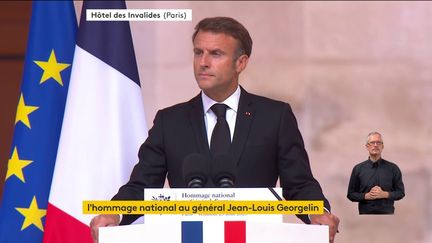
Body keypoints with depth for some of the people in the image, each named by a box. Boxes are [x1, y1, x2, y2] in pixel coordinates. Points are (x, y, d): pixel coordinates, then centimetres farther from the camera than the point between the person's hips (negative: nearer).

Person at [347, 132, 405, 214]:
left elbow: (400, 192, 8)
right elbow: (351, 194, 9)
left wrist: (384, 194, -9)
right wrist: (366, 196, -9)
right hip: (366, 213, 0)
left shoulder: (393, 168, 6)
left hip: (387, 213, 0)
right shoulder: (358, 169, 7)